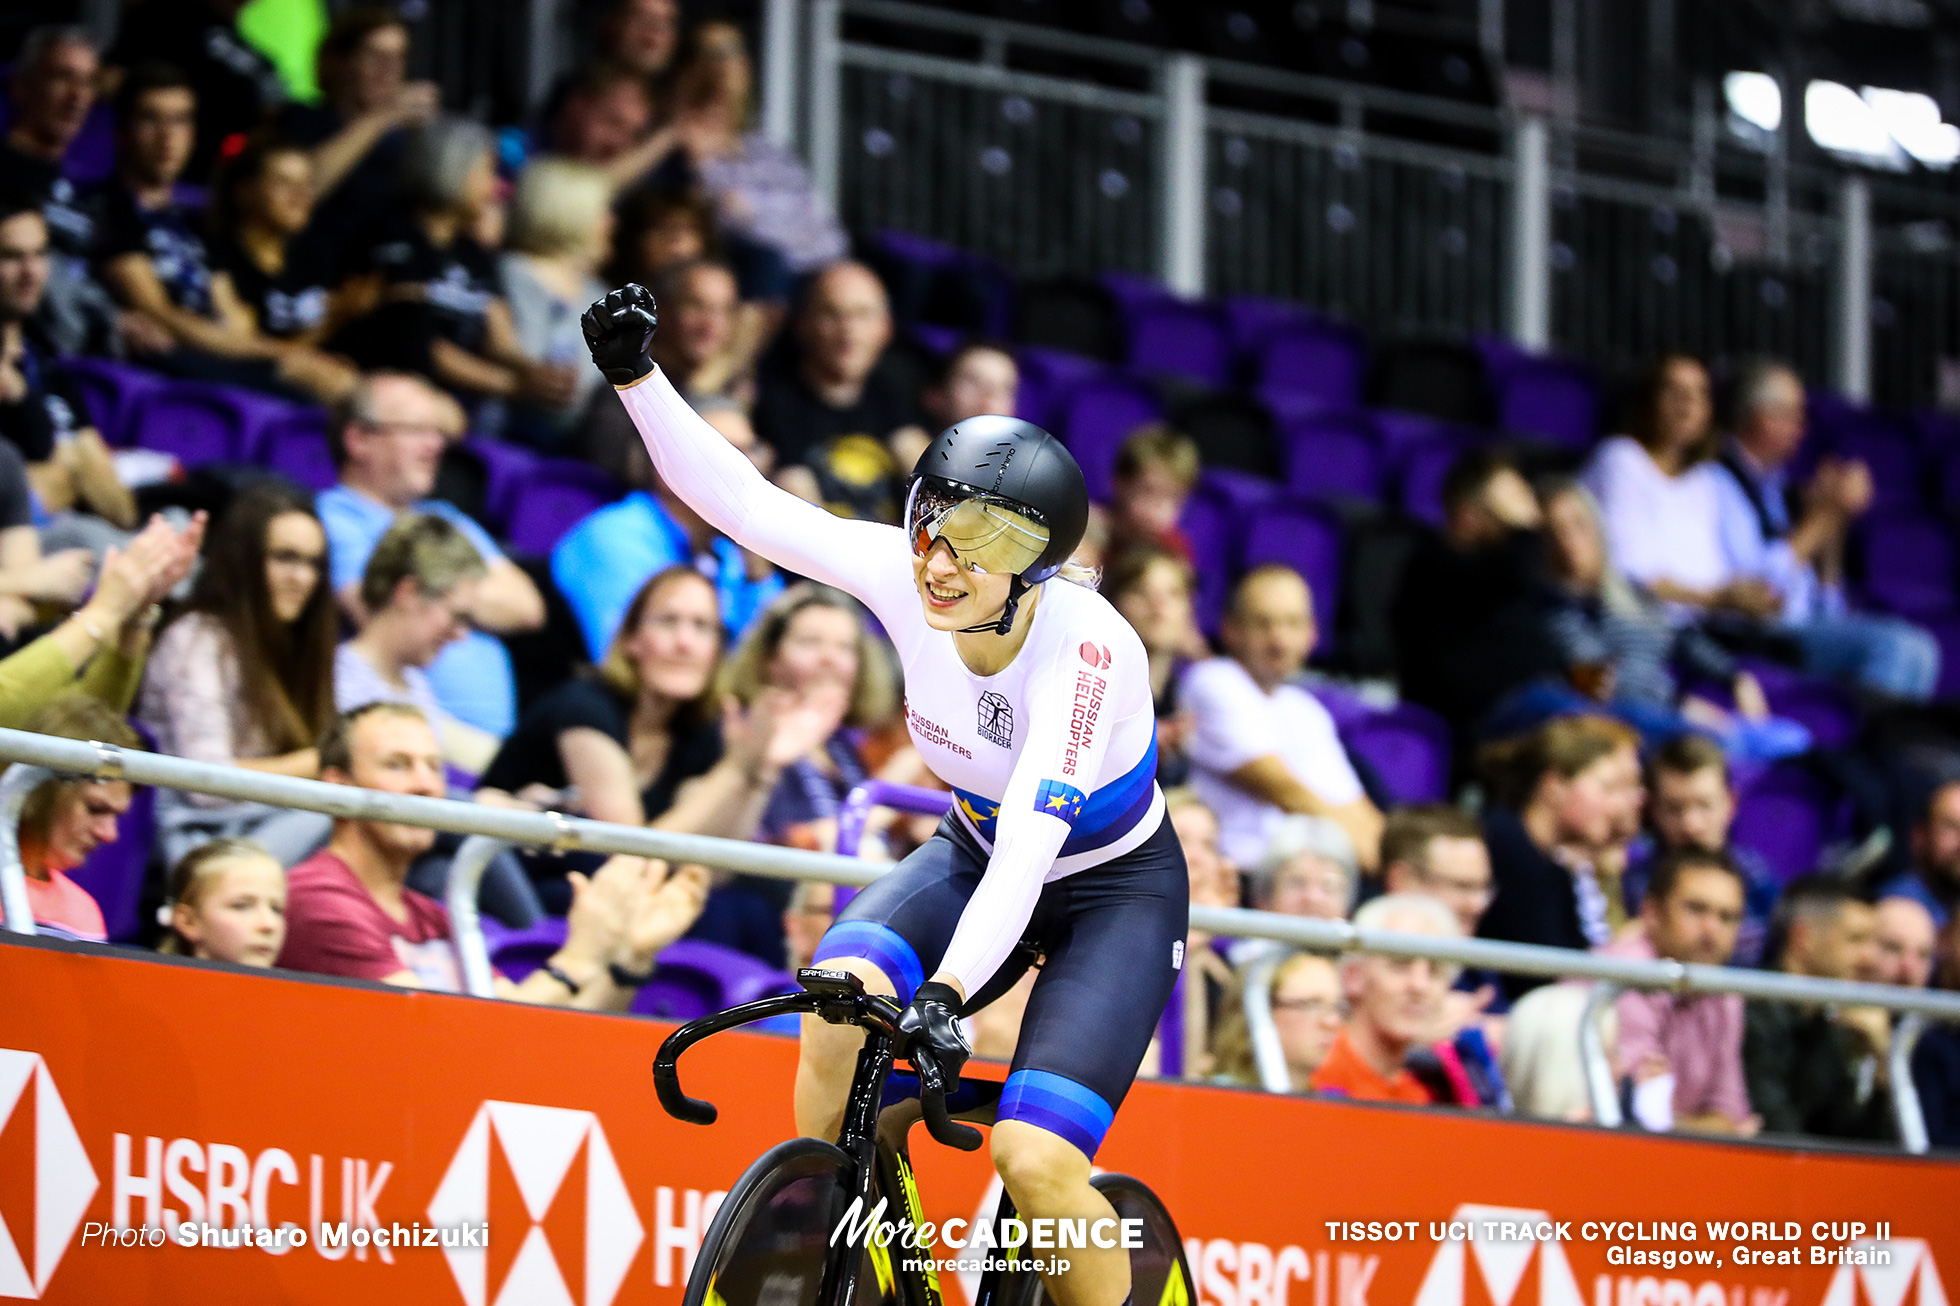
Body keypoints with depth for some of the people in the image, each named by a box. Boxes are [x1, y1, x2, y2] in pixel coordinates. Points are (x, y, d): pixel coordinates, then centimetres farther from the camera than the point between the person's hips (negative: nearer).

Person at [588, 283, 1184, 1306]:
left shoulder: (1089, 645, -34)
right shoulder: (904, 576, -20)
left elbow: (1031, 840, -43)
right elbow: (742, 502, -19)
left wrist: (947, 992, -54)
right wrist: (636, 377, -31)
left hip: (1113, 888, -5)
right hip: (976, 856, 5)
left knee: (1034, 1157, -23)